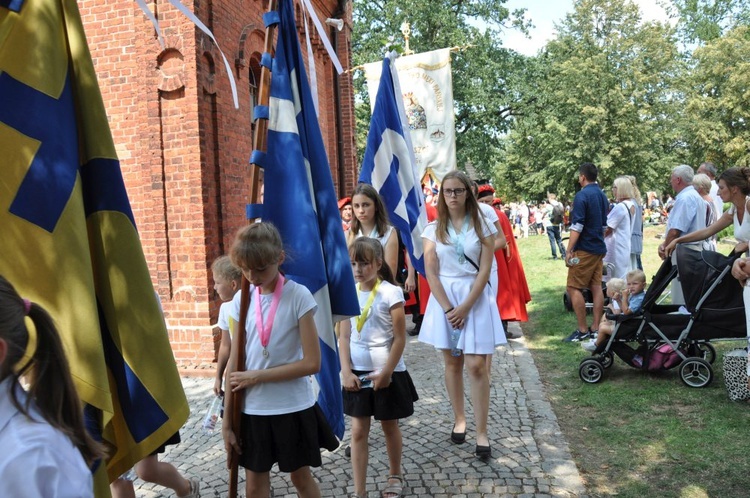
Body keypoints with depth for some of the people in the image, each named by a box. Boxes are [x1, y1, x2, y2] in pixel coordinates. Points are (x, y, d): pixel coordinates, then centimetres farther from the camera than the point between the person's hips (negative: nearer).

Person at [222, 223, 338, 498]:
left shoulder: (298, 296, -13)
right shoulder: (241, 300, -1)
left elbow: (312, 362, -16)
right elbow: (234, 364, 2)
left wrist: (255, 376, -15)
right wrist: (227, 420, 4)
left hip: (293, 408, -3)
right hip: (252, 410, 4)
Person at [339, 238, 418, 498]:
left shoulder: (391, 293, -13)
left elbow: (400, 339, -12)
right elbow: (344, 337, 1)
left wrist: (386, 372, -14)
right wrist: (346, 371, -7)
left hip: (387, 372, -3)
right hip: (358, 373, 3)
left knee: (390, 426, 16)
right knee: (358, 431, 6)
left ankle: (395, 475, 40)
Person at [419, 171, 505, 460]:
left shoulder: (481, 226, 0)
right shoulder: (434, 229, 3)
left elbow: (485, 270, -5)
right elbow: (431, 272, -2)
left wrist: (465, 307, -13)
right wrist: (448, 308, -10)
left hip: (475, 298, -2)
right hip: (443, 298, 2)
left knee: (477, 366, -4)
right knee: (452, 362, 10)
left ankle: (482, 433, 5)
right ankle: (459, 419, 26)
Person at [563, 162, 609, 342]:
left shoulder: (582, 195, -13)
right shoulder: (602, 195, 14)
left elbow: (577, 226, -19)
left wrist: (569, 250, -18)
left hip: (584, 249, -9)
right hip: (599, 248, 9)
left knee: (573, 288, -5)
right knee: (596, 287, 8)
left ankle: (582, 330, -5)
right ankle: (596, 328, 11)